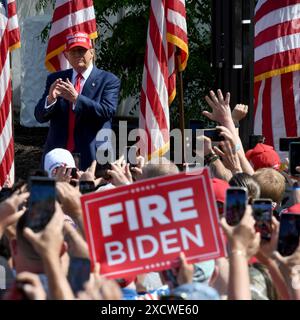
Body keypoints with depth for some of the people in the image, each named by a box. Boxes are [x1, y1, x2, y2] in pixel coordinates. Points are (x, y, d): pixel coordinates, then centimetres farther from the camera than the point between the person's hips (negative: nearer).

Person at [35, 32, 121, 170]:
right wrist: (50, 98, -14)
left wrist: (76, 98, -22)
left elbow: (107, 111, -12)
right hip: (57, 154, 3)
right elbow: (40, 116, 7)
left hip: (92, 155, -3)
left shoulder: (109, 80, 2)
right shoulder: (55, 79, 12)